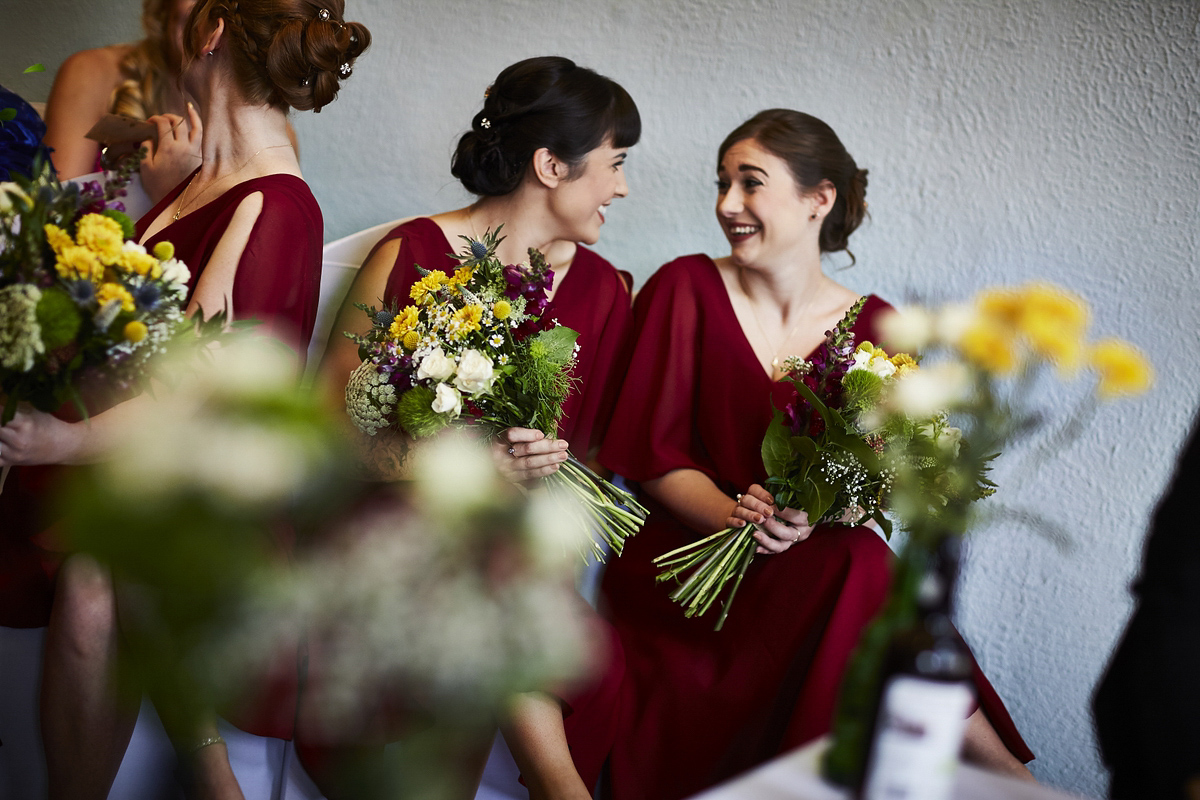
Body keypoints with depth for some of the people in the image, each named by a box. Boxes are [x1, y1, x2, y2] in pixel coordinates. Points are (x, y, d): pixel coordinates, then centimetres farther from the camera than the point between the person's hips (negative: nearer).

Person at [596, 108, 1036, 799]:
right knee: (861, 571, -29)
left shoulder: (872, 329, 4)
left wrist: (811, 516, -20)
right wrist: (735, 515, -20)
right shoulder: (685, 290, -2)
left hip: (812, 568, 3)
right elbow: (652, 453, -4)